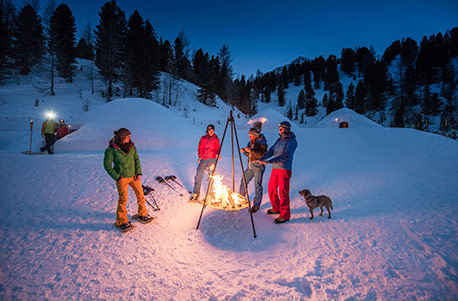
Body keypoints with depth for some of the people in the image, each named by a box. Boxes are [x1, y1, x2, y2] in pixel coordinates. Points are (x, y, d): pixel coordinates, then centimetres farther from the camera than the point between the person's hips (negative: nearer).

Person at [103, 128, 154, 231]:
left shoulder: (131, 146, -1)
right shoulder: (112, 149, -14)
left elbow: (136, 159, 8)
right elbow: (107, 164, -8)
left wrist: (138, 172, -1)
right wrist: (117, 177, -12)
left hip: (133, 176, 5)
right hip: (122, 178, -5)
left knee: (140, 195, 11)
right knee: (123, 199, 2)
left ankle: (143, 215, 31)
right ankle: (121, 221, 21)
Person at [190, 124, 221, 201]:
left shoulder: (216, 139, 11)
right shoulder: (203, 138, 16)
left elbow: (218, 148, 7)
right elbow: (200, 148, 14)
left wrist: (217, 154, -14)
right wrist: (199, 156, 0)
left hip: (211, 159, -2)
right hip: (203, 159, 2)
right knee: (198, 176, -1)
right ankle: (195, 194, 8)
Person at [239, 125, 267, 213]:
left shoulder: (262, 143, -10)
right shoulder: (251, 142, 13)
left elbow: (262, 155, -21)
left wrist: (251, 150, -25)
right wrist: (244, 151, 0)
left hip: (258, 167, -8)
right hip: (250, 166, 8)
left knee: (257, 185, -4)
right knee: (243, 181, 9)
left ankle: (256, 205, 6)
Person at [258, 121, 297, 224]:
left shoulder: (292, 141, -11)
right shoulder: (279, 140, 14)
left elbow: (286, 156, -23)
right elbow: (271, 151, 6)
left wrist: (270, 161, -29)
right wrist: (262, 159, -12)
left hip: (285, 170, -8)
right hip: (275, 169, 8)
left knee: (283, 192, -6)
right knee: (271, 189, 14)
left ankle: (285, 215, 6)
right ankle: (276, 208, 33)